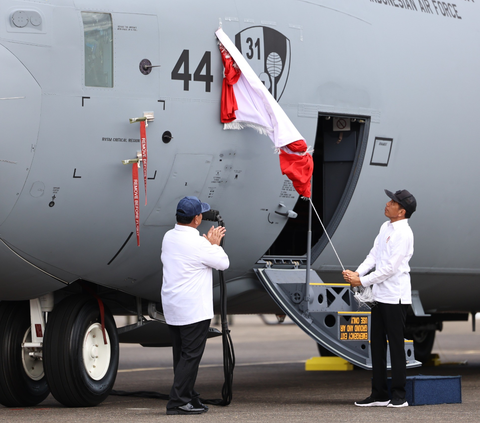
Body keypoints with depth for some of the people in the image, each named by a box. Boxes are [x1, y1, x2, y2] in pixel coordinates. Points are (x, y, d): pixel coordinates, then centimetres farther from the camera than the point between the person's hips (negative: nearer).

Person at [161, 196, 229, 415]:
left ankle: (189, 398, 19)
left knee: (182, 355, 13)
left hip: (172, 307, 9)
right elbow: (223, 263, -5)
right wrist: (214, 244, 10)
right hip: (194, 309, -9)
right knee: (191, 355, -5)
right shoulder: (197, 243, -17)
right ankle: (178, 401, -9)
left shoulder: (169, 237, 7)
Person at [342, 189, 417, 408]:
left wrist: (362, 281, -14)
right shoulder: (385, 227, 13)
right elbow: (374, 255, 15)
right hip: (380, 295, 9)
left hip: (396, 297, -9)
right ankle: (379, 394, 16)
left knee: (396, 345, -4)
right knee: (377, 344, 10)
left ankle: (399, 396, 2)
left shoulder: (403, 234, -15)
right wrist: (357, 273, -1)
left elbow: (391, 267, -19)